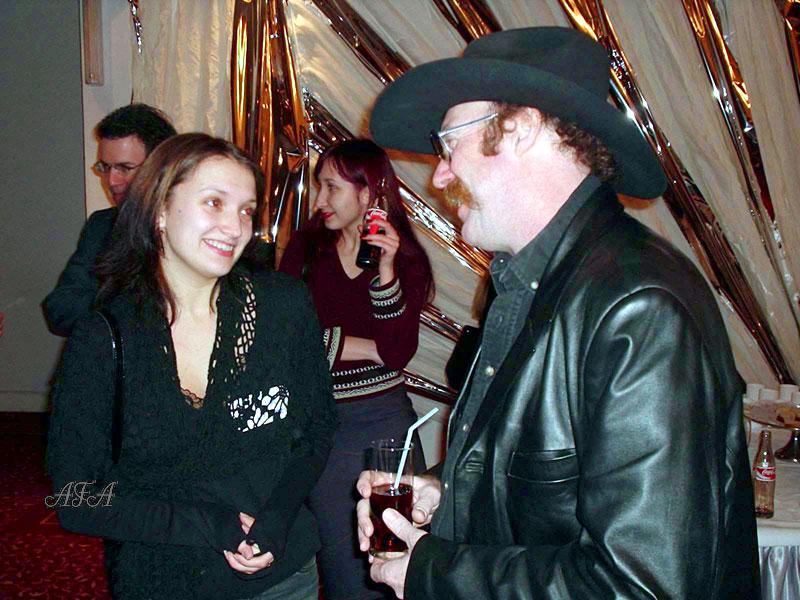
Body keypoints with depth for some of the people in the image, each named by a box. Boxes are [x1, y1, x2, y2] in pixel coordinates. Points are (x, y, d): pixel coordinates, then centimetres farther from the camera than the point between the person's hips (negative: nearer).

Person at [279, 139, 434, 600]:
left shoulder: (406, 258, 1)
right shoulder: (307, 247, 2)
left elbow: (399, 354, -12)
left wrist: (386, 268, -19)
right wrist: (367, 347, -10)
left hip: (387, 418, 0)